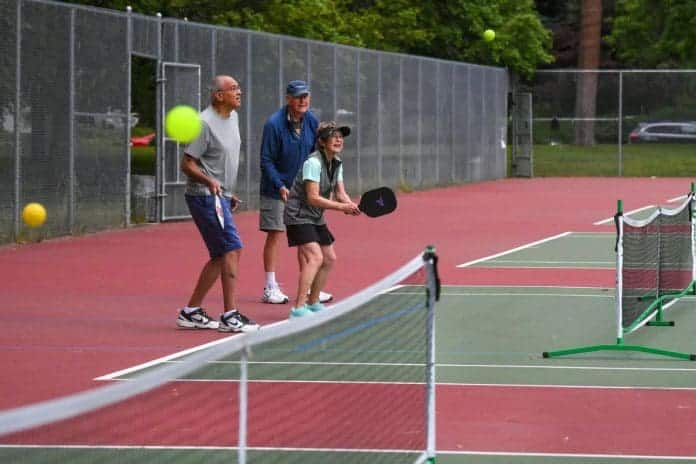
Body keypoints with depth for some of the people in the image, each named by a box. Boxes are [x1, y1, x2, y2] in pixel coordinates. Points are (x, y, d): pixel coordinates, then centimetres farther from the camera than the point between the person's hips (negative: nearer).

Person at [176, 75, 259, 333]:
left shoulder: (233, 117, 12)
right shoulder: (205, 123, -16)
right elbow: (187, 164, -16)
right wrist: (209, 181, -31)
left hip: (219, 197, 10)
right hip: (205, 196, -10)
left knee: (220, 257, 10)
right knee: (232, 249, -14)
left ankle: (190, 312, 16)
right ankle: (230, 316, -12)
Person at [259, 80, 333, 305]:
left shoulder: (312, 122, 0)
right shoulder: (274, 124, -16)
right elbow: (266, 160, -14)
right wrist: (280, 186, -22)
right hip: (276, 190, -5)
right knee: (275, 235, -4)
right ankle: (270, 288, 1)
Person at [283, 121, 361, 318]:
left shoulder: (336, 163, 6)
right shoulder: (313, 163, -22)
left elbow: (340, 193, 6)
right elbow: (313, 197, -27)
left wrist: (352, 205, -16)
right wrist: (341, 207, -30)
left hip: (315, 218, 10)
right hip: (298, 215, -10)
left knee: (329, 258, 13)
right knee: (315, 257, -23)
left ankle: (312, 303, 28)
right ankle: (298, 308, -27)